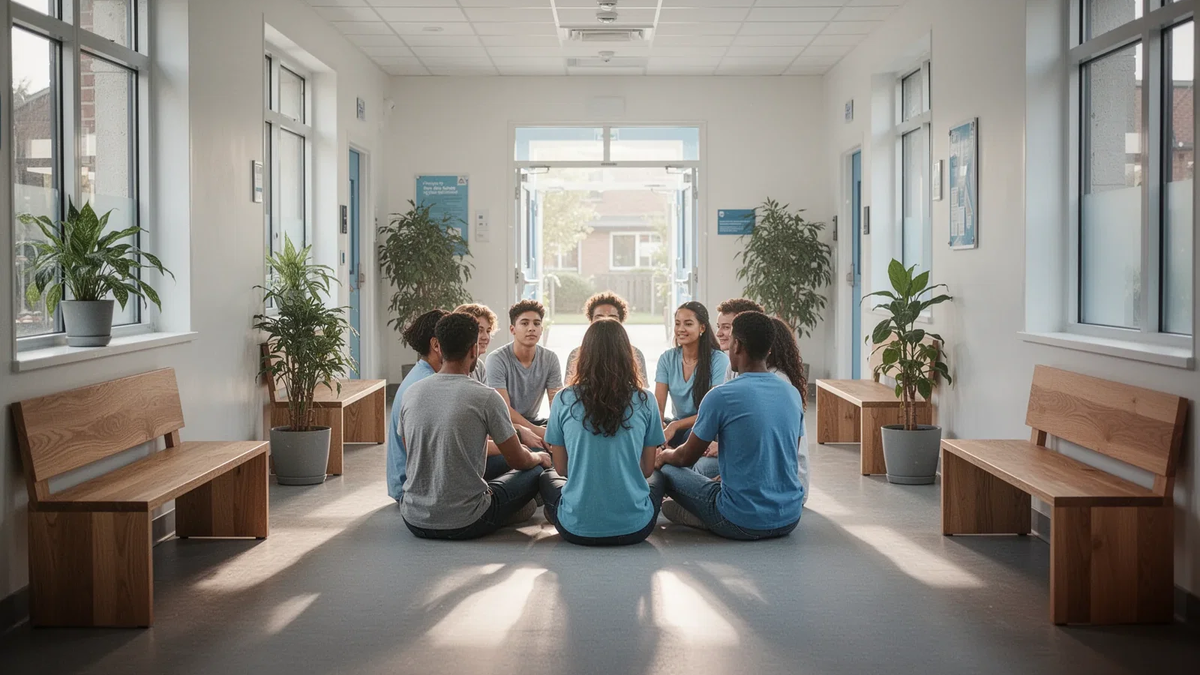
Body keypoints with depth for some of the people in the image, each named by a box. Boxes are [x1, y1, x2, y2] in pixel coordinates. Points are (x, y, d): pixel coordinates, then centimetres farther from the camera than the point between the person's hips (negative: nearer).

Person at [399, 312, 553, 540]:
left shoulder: (411, 393, 0)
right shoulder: (486, 397, -14)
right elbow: (518, 461, -3)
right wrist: (540, 457, 23)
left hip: (415, 521, 6)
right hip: (465, 524, -5)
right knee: (536, 470, 15)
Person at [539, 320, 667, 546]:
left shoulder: (564, 400, -5)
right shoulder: (644, 402, -4)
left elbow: (561, 468, 5)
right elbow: (647, 469, 6)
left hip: (577, 529, 0)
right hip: (634, 528, 0)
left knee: (547, 477, 32)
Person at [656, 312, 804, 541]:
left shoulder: (721, 396, -15)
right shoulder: (793, 394, 3)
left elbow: (686, 457, -1)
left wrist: (666, 456, 23)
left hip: (743, 524, -6)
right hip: (790, 520, 6)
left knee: (666, 470, 11)